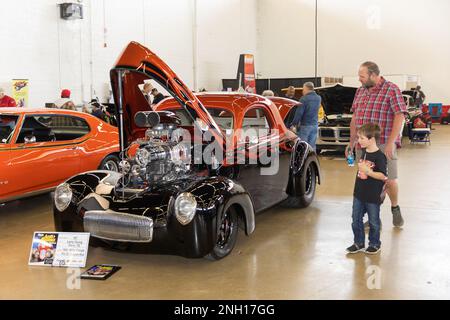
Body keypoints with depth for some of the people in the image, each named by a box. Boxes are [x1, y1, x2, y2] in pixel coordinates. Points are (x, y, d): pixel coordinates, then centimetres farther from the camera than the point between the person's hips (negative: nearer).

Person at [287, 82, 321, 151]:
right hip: (315, 125, 6)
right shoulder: (318, 98, 7)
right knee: (312, 146, 9)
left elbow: (299, 113, -16)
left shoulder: (304, 99, -14)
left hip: (305, 125, -6)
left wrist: (294, 123, -8)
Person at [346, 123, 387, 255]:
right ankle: (358, 243, 26)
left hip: (373, 196, -7)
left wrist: (368, 171, -30)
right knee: (356, 220, 12)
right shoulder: (364, 152, 6)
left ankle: (374, 244, 25)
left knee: (373, 222, 9)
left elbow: (383, 176, -22)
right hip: (359, 194, 7)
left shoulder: (379, 156, -18)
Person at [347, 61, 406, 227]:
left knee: (390, 180, 1)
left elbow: (400, 116, -12)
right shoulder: (360, 91, 14)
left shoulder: (391, 89, -6)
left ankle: (395, 209, 27)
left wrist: (391, 142, -18)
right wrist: (351, 142, 16)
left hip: (384, 145, -6)